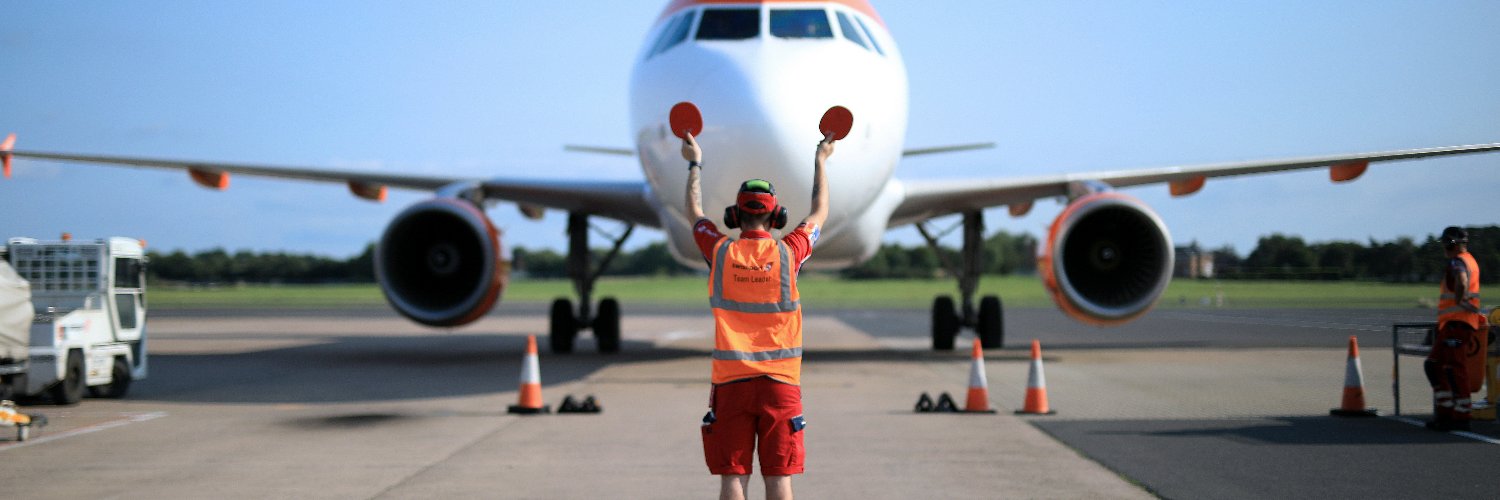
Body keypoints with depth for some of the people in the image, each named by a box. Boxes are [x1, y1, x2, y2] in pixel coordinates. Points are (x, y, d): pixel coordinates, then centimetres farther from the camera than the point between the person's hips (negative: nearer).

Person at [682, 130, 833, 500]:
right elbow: (820, 213, 18)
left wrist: (694, 165, 35)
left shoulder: (721, 253, 0)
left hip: (730, 382, 0)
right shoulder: (787, 253, -1)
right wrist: (820, 162, 32)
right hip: (779, 383, 0)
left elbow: (695, 214, 21)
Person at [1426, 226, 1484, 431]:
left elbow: (1462, 283, -33)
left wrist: (1461, 302, -22)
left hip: (1457, 322, -10)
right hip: (1451, 323, 10)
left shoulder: (1458, 262, -13)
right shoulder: (1470, 261, 20)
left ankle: (1461, 417, -7)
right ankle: (1445, 412, 14)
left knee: (1455, 369, -9)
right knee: (1433, 365, 13)